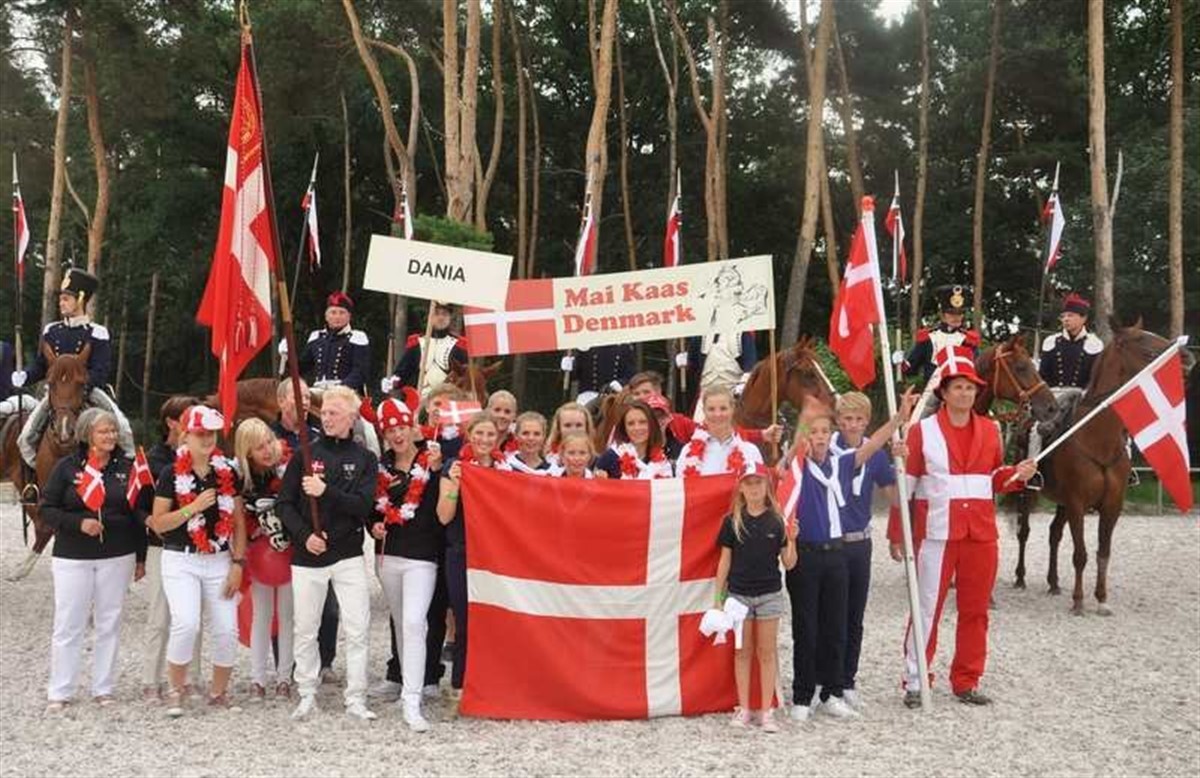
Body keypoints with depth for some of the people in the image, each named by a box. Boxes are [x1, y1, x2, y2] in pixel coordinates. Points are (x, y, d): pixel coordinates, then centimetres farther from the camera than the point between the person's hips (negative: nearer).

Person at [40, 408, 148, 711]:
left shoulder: (127, 467, 3)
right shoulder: (67, 467, -1)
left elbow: (139, 513, 7)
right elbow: (47, 509, -2)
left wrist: (141, 557, 6)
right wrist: (78, 523, -19)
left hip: (118, 558, 2)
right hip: (73, 558, -2)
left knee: (109, 625, 8)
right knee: (68, 626, 2)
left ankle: (103, 689, 18)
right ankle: (59, 692, 12)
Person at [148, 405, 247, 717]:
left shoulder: (228, 473, 5)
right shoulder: (172, 474, -3)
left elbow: (238, 523, 8)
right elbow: (157, 524, -5)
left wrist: (238, 563, 0)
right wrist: (193, 507, -18)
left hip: (220, 561, 3)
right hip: (181, 561, -3)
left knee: (227, 630, -2)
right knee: (186, 623, -19)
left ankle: (218, 691, 19)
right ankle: (176, 689, 4)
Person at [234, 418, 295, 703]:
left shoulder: (288, 466, -16)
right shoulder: (241, 477, -11)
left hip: (289, 551, -1)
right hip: (260, 555, 1)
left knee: (287, 615, 7)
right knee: (262, 615, 9)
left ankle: (284, 677, 16)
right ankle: (257, 679, 16)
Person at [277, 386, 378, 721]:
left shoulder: (365, 459, 3)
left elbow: (363, 505, -9)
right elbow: (284, 503, 2)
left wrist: (326, 492, -19)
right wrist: (304, 534, -11)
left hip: (348, 555, -1)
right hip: (307, 555, 1)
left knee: (358, 630, -4)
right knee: (305, 630, 7)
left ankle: (356, 699, 4)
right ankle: (307, 696, 21)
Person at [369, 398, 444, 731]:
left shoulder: (430, 460, -4)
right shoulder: (381, 465, 10)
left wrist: (436, 468, -22)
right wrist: (374, 525, 1)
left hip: (421, 556, -5)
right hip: (388, 552, 5)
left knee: (414, 623, -15)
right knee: (400, 623, 16)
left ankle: (411, 702, -16)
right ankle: (407, 682, 30)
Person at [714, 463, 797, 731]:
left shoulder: (776, 521, -3)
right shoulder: (733, 521, -2)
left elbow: (788, 564, -1)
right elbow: (725, 560, 3)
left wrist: (792, 540, -18)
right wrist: (718, 596, 3)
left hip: (769, 595, -1)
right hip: (738, 594, 1)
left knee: (767, 652, 5)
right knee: (742, 651, 9)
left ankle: (766, 711, 12)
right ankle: (743, 709, 19)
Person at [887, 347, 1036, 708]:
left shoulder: (990, 430, 8)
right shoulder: (922, 431, -3)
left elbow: (994, 479, 18)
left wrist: (1017, 474, -4)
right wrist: (896, 535, -8)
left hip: (981, 533, 4)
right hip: (937, 533, -4)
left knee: (975, 610, 9)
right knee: (927, 609, 2)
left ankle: (967, 682, 21)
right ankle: (914, 681, 11)